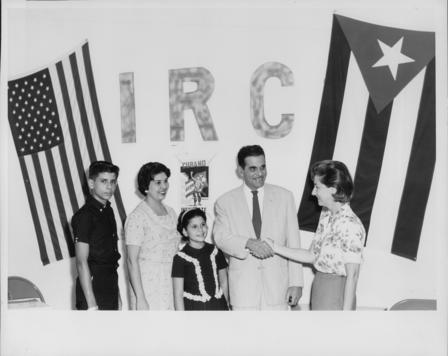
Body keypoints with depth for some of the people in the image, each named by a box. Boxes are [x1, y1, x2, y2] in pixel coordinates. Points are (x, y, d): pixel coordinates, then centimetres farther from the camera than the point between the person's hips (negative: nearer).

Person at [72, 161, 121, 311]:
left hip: (110, 291, 8)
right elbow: (81, 262, -16)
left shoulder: (108, 211, 12)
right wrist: (92, 305, -20)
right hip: (93, 290, -8)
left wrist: (117, 295, 17)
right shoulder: (84, 215, -12)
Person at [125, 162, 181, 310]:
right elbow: (132, 261, -11)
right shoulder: (137, 217, -8)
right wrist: (140, 298, -16)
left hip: (172, 286, 6)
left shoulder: (171, 213, 12)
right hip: (148, 287, -6)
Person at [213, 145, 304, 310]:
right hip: (243, 288, 0)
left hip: (276, 283, 0)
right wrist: (249, 243, -26)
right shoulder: (225, 202, 6)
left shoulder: (284, 197, 7)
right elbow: (220, 237, -7)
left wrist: (296, 282, -1)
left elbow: (293, 242, 5)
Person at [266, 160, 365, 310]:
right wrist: (275, 247, 7)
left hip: (337, 293, -8)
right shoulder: (326, 215, 6)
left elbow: (352, 276, -18)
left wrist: (346, 313, -17)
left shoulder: (350, 225, -20)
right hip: (319, 290, 8)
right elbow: (312, 256, 10)